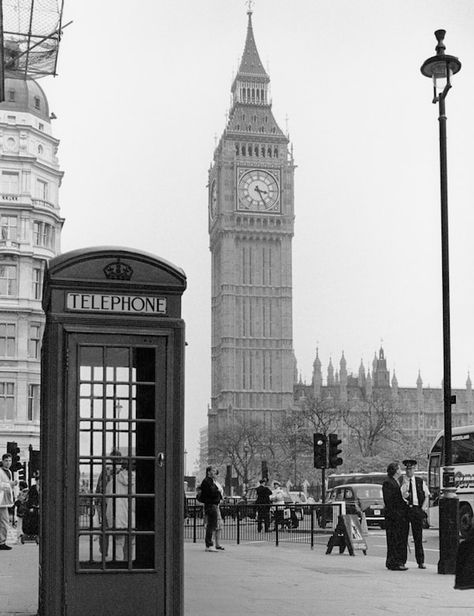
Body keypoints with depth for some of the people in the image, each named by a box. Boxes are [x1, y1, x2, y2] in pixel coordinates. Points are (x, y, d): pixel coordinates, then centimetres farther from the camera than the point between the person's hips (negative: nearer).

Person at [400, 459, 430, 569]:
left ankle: (421, 562, 3)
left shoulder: (420, 482, 13)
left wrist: (423, 509, 1)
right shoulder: (400, 481, 6)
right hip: (404, 509, -1)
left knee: (418, 537, -1)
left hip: (417, 509, 1)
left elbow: (427, 496, 14)